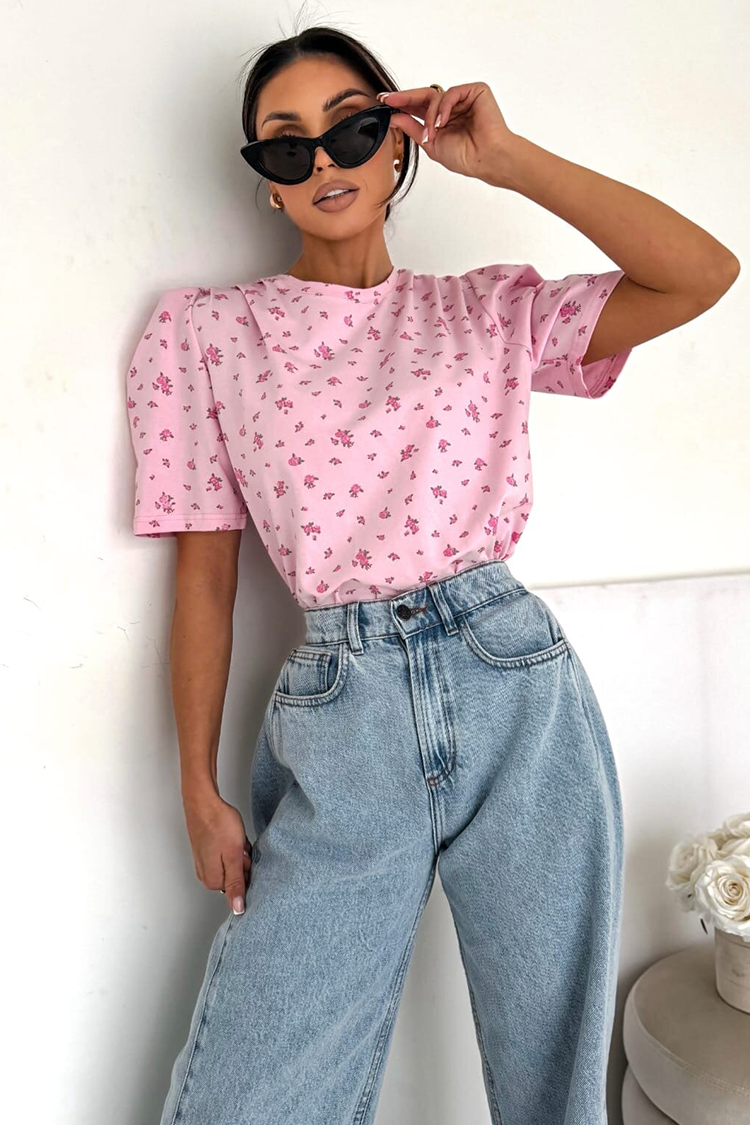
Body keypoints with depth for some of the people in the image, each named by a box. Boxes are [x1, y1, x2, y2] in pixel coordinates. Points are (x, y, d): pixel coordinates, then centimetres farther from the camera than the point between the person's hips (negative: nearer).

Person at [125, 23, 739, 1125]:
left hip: (520, 698, 1)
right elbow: (206, 574, 4)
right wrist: (201, 790, 3)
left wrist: (506, 157, -2)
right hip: (339, 723, 0)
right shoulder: (205, 330, 6)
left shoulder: (492, 309, 8)